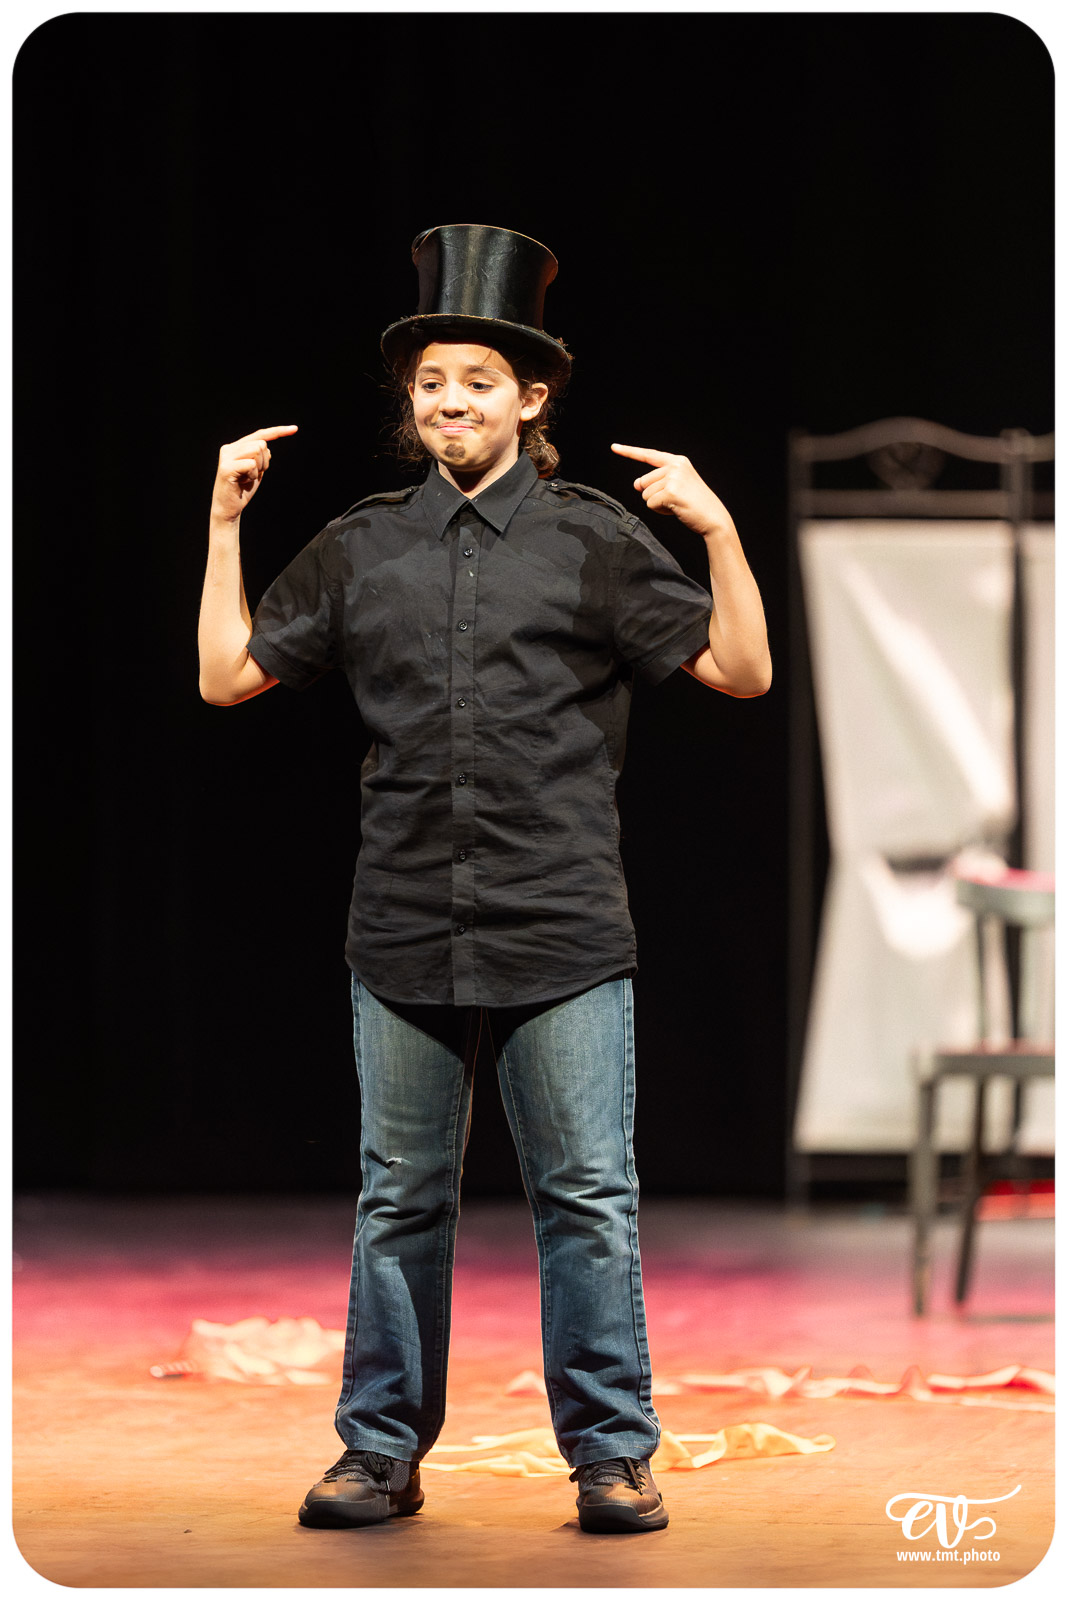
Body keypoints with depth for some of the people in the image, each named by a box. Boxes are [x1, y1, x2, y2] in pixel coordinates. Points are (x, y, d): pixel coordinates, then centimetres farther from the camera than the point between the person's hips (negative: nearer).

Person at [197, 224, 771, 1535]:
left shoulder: (594, 541, 3)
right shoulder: (359, 550, 11)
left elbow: (741, 671, 1)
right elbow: (228, 676, 14)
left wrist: (720, 529, -12)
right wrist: (224, 521, 10)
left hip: (562, 934, -2)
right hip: (404, 933, 3)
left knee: (588, 1198, 0)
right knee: (399, 1200, 9)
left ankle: (611, 1455, 10)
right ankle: (383, 1451, 18)